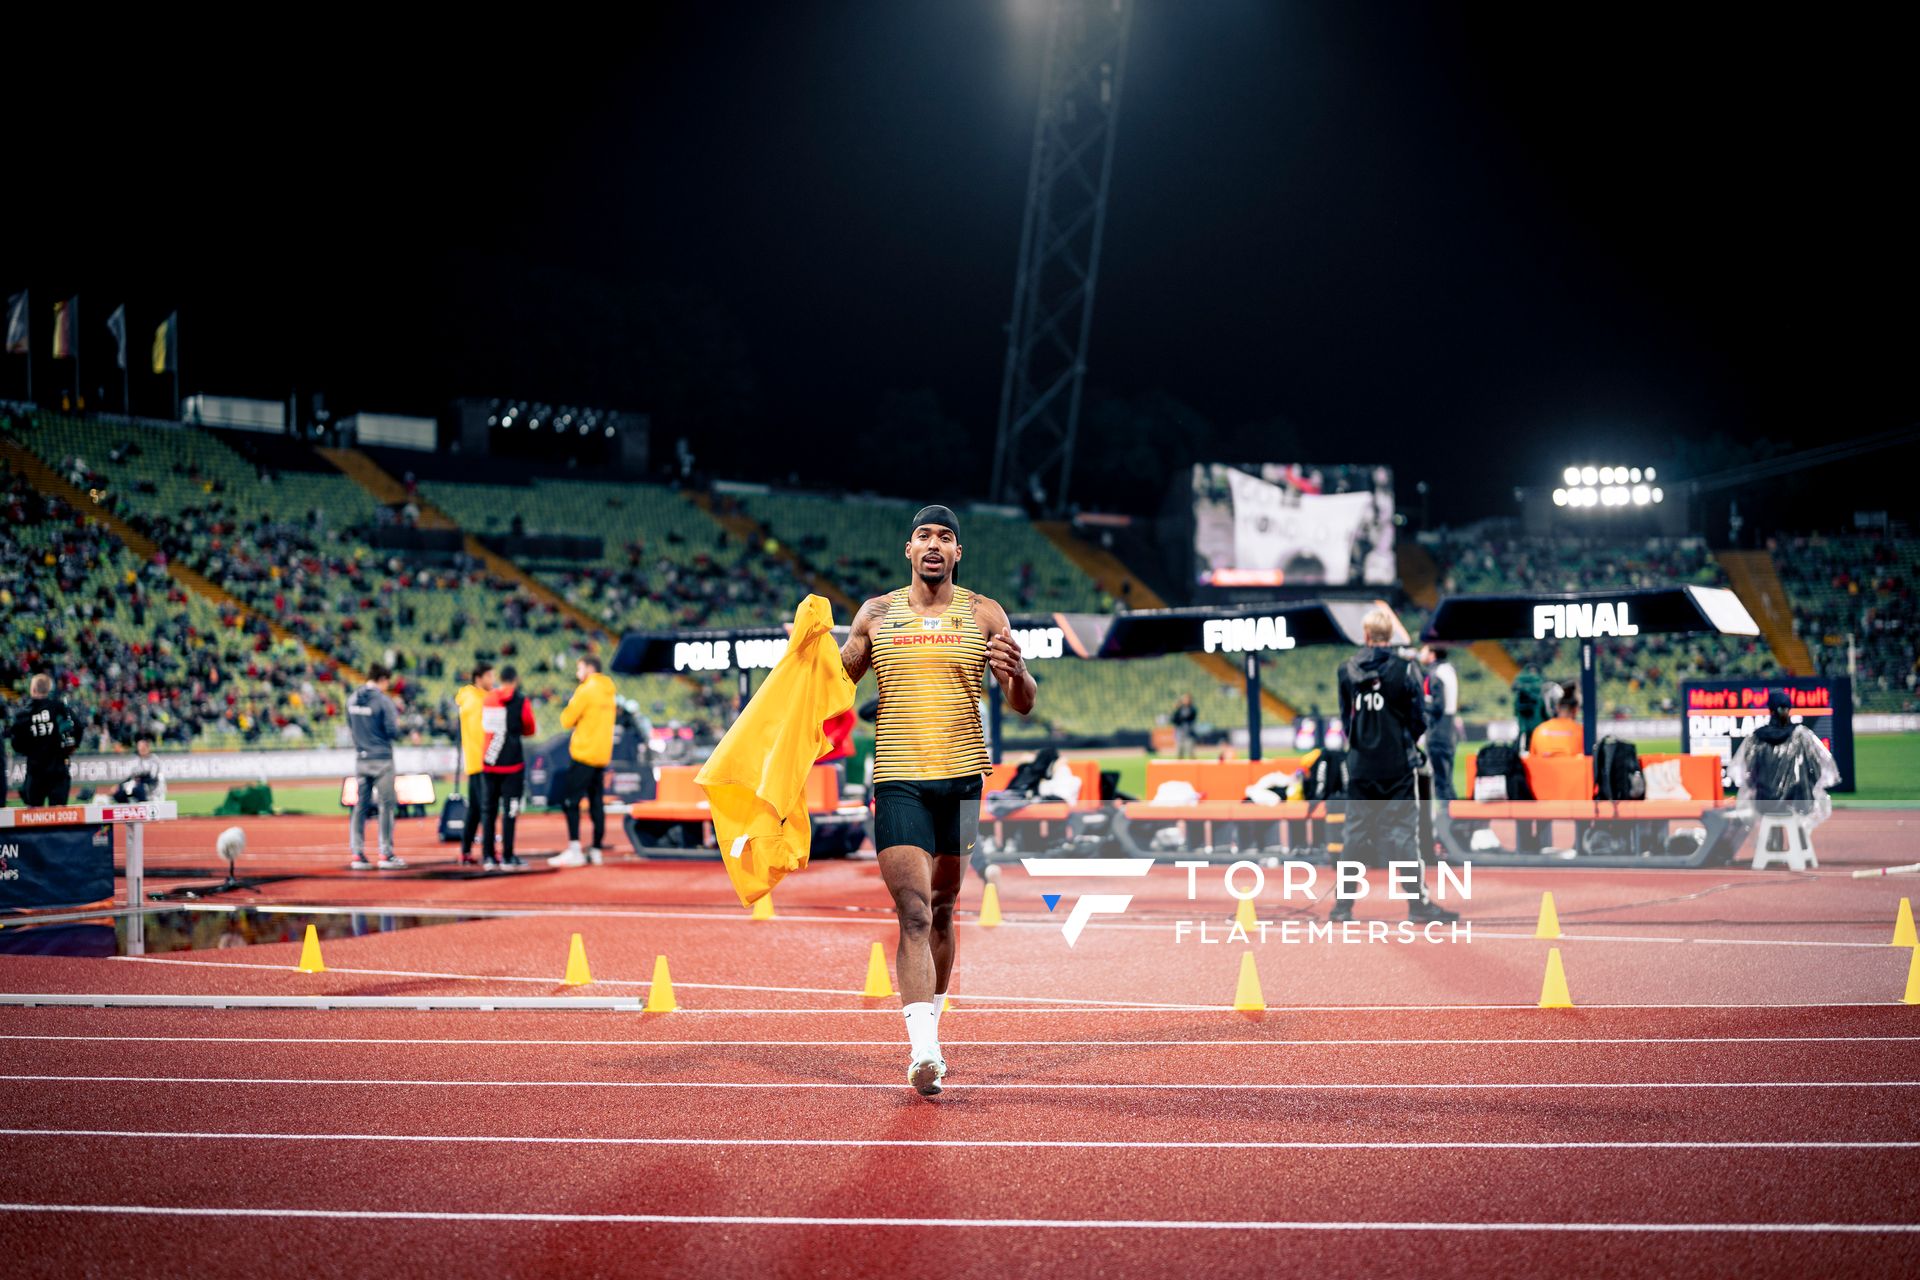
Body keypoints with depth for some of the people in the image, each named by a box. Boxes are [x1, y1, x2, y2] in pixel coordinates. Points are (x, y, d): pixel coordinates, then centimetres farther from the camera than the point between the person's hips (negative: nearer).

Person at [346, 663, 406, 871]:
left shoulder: (352, 700, 6)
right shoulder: (383, 701, -13)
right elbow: (393, 732, -14)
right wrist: (397, 722, 6)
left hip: (360, 759, 6)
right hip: (381, 759, -6)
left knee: (361, 805, 8)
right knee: (386, 806, 0)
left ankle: (357, 854, 6)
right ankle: (386, 855, 0)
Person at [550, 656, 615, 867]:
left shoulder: (586, 690, -10)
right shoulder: (608, 693, 14)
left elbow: (567, 721, -10)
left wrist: (570, 706, 8)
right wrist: (578, 718, 7)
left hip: (583, 755, -8)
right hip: (602, 755, 8)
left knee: (571, 802, -7)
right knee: (597, 803, 9)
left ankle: (574, 851, -15)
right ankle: (596, 850, 9)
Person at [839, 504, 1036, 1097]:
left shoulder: (984, 615, 5)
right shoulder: (877, 614, 7)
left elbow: (1023, 704, 3)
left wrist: (1016, 673, -20)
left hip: (962, 778, 1)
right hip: (899, 780, -1)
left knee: (940, 913, 12)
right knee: (914, 915, -13)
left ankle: (929, 1026, 29)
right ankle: (923, 1050, -20)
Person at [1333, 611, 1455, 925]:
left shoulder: (1348, 670, 1)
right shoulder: (1405, 669, -9)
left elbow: (1345, 716, 9)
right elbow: (1419, 720, -4)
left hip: (1360, 765, 3)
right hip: (1397, 766, -3)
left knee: (1356, 831, 9)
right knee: (1404, 831, -1)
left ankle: (1343, 903, 11)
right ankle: (1419, 904, -1)